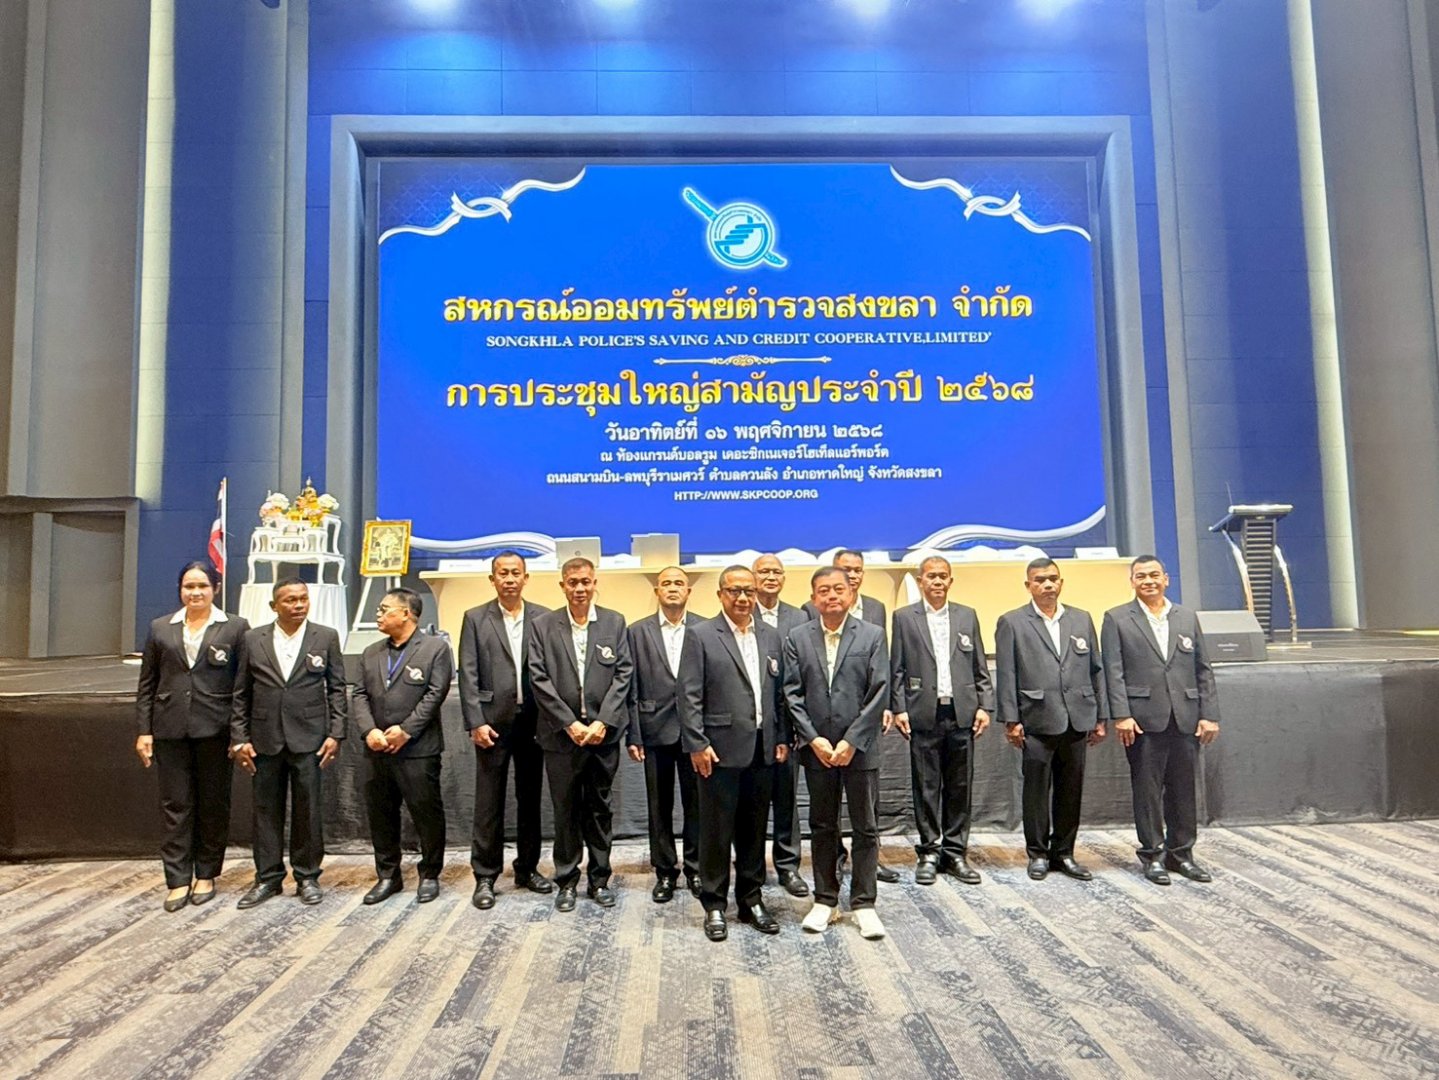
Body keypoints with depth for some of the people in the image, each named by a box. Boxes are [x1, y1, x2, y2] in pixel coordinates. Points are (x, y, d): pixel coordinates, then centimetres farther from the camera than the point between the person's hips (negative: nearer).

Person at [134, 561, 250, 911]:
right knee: (175, 805, 5)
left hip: (214, 730, -2)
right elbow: (146, 684, 10)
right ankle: (178, 880, 12)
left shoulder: (235, 627, 0)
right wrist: (144, 731, 3)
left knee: (213, 804, 7)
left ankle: (206, 875, 20)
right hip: (170, 730, 2)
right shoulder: (161, 628, 9)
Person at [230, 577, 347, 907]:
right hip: (265, 739, 2)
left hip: (308, 738, -1)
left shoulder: (326, 637, 1)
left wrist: (335, 734, -5)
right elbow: (241, 694, 6)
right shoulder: (254, 640, 4)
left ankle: (307, 877, 17)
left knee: (308, 809, 4)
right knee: (266, 809, 8)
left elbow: (337, 689, 2)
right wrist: (239, 738, 0)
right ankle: (268, 877, 21)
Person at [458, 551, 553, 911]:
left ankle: (528, 868, 26)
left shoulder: (543, 618, 4)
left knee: (530, 799, 12)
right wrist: (476, 722, -11)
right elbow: (468, 676, -3)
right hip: (493, 722, -2)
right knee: (489, 803, 4)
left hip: (533, 721, 2)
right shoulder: (475, 619, 2)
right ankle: (485, 877, 15)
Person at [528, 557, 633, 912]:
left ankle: (599, 879, 24)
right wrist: (570, 724, -11)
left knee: (600, 809, 11)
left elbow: (623, 674, -1)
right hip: (562, 735, -1)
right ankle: (566, 881, 22)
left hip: (603, 733, 1)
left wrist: (602, 723, -11)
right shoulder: (544, 625, 1)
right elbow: (539, 679, -4)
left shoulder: (614, 622, 4)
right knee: (566, 811, 8)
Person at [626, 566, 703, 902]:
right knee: (659, 806, 10)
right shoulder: (638, 632, 3)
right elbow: (631, 688, 2)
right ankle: (665, 872, 24)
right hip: (655, 730, 1)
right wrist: (633, 736, -3)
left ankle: (695, 869, 25)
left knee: (695, 803, 9)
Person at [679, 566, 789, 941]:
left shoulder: (771, 636, 9)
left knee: (754, 829, 14)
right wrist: (697, 744, -12)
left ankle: (751, 900, 28)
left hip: (761, 749, 5)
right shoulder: (703, 636, -5)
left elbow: (779, 691, 11)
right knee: (717, 830, 5)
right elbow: (689, 695, -8)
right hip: (720, 749, -4)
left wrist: (782, 738, 7)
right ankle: (714, 906, 19)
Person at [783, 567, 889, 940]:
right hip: (816, 748, 1)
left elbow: (879, 692, -6)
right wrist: (814, 739, -10)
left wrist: (851, 742, -12)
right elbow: (792, 694, -1)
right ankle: (825, 900, 23)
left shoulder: (872, 636, -1)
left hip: (860, 748, -1)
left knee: (865, 827, 6)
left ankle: (863, 904, 18)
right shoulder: (797, 639, 3)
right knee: (822, 827, 11)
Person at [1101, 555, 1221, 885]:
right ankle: (1153, 854, 14)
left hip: (1185, 718, 3)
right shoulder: (1117, 619, 2)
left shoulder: (1187, 617, 13)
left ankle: (1181, 852, 22)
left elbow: (1203, 670, 10)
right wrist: (1121, 715, -12)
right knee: (1147, 790, 3)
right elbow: (1113, 672, -4)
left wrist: (1209, 714, 3)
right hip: (1143, 719, -3)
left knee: (1183, 789, 10)